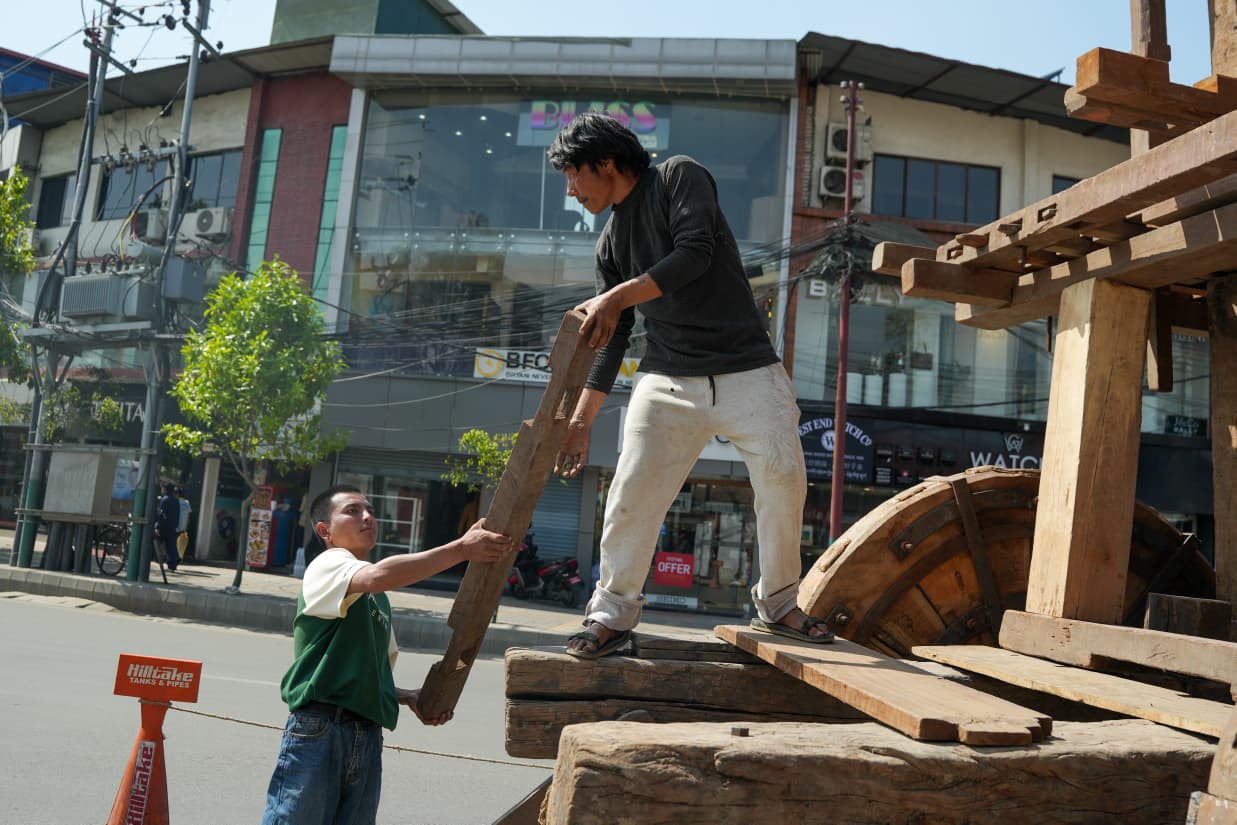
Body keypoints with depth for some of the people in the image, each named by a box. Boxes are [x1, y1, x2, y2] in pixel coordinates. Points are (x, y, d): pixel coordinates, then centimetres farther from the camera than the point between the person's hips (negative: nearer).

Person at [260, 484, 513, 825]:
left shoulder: (380, 598, 21)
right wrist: (462, 548, -30)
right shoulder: (327, 565, -3)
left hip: (368, 738, 8)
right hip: (319, 729, -7)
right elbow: (378, 576, -27)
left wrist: (410, 698, 6)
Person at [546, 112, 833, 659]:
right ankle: (612, 616, 5)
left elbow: (695, 252, -17)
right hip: (667, 380, 4)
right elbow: (611, 340, 16)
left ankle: (777, 605, 9)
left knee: (784, 480, -11)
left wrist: (616, 298, -17)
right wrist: (580, 420, 13)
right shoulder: (611, 242, 15)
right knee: (632, 491, -8)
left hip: (747, 371, -4)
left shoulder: (678, 177, 1)